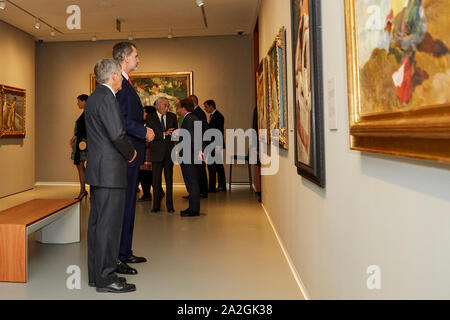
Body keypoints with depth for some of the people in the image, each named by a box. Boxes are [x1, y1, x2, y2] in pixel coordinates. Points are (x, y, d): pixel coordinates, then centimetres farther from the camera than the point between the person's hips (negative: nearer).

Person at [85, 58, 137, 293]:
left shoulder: (94, 98, 18)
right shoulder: (107, 98, -13)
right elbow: (117, 134, -21)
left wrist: (125, 152, 16)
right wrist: (130, 153, -4)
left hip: (98, 169, 10)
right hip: (109, 170, -10)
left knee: (97, 222, 13)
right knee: (109, 224, -5)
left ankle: (96, 274, 22)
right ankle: (105, 278, 3)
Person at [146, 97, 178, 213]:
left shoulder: (172, 117, 9)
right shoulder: (151, 118, -1)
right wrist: (164, 134, -22)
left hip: (169, 152, 2)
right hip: (157, 152, -2)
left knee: (169, 179, 5)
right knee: (156, 180, 5)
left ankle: (170, 206, 11)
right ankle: (156, 205, 14)